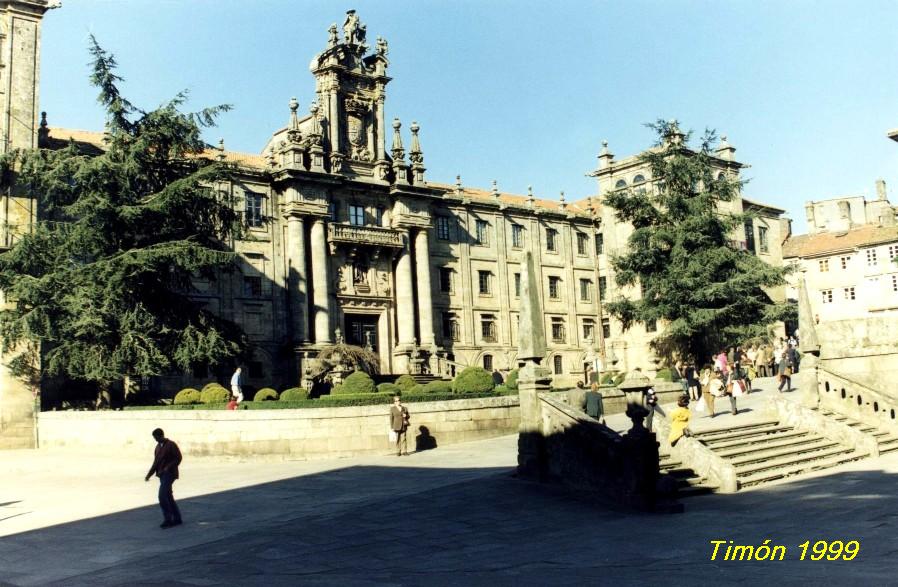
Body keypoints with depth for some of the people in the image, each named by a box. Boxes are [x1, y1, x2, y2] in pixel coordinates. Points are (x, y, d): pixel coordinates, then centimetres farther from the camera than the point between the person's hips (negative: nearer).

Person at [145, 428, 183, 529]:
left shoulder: (171, 445, -9)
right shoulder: (158, 446, 15)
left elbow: (178, 458, -12)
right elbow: (156, 462, 18)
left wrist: (168, 467, -22)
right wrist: (149, 474, 9)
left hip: (169, 474, -8)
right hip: (162, 475, 8)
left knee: (162, 496, -16)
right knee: (168, 497, 10)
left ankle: (168, 519, -11)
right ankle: (177, 519, 18)